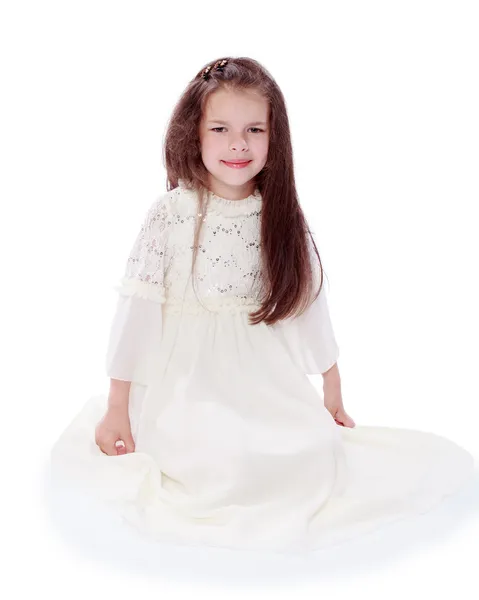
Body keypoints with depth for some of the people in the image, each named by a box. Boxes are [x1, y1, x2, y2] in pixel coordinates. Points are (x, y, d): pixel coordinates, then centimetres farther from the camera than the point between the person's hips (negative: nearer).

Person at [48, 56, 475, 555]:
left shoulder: (283, 217, 2)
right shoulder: (170, 214, -7)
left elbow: (308, 298, 9)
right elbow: (138, 306, -7)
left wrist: (332, 390, 13)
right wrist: (117, 408, -6)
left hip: (267, 377, 4)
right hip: (185, 378, -3)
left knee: (315, 454, -17)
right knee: (215, 466, -25)